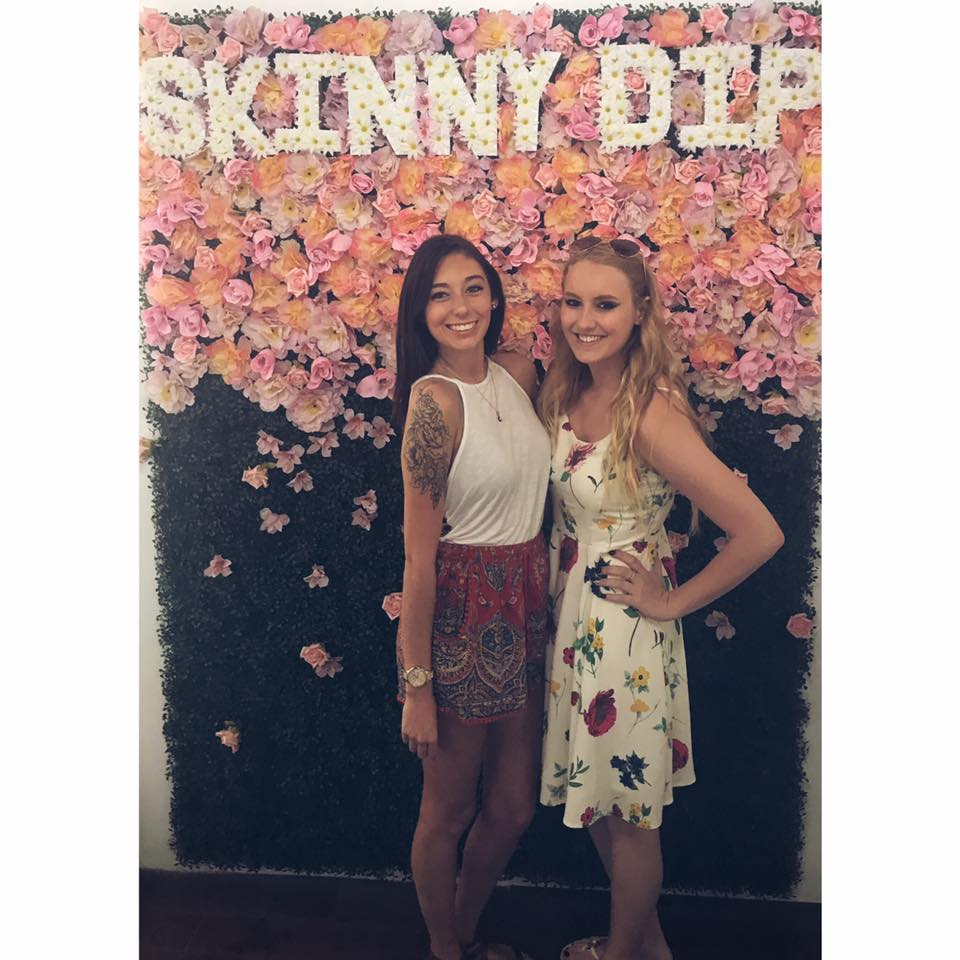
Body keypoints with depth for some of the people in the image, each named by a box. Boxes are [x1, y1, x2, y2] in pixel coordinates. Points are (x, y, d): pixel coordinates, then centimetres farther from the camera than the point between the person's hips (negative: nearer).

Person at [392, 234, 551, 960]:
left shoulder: (520, 373, 3)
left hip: (527, 607, 7)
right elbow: (419, 557, -17)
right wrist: (416, 686, -13)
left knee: (514, 807, 20)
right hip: (462, 611, -7)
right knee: (449, 810, 15)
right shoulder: (434, 400, -18)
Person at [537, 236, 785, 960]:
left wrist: (672, 601, -15)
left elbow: (760, 533, -26)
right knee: (593, 795, 23)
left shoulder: (652, 415, -24)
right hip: (572, 617, 8)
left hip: (623, 628, -8)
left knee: (627, 810, 14)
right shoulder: (567, 393, -1)